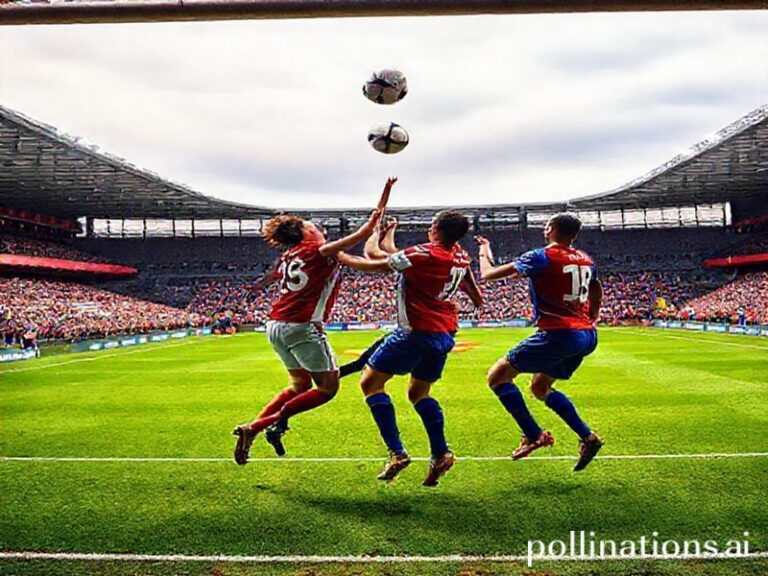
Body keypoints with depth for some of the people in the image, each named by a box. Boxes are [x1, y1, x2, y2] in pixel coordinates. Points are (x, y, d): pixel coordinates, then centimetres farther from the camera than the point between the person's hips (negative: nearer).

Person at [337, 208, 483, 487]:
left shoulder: (424, 254, -18)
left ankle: (397, 452, -5)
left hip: (416, 332, -8)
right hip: (445, 334, 8)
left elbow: (373, 256, -8)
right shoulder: (461, 257, 3)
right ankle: (440, 453, 12)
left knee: (370, 383, 2)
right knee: (419, 393, 23)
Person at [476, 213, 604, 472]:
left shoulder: (541, 257, -9)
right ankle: (588, 437, 17)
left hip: (558, 335, -8)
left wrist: (484, 252, 13)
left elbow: (488, 274, -6)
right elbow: (596, 291, 32)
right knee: (540, 387, 26)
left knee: (497, 376, 2)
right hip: (587, 336, 8)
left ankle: (534, 435, -2)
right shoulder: (585, 259, 12)